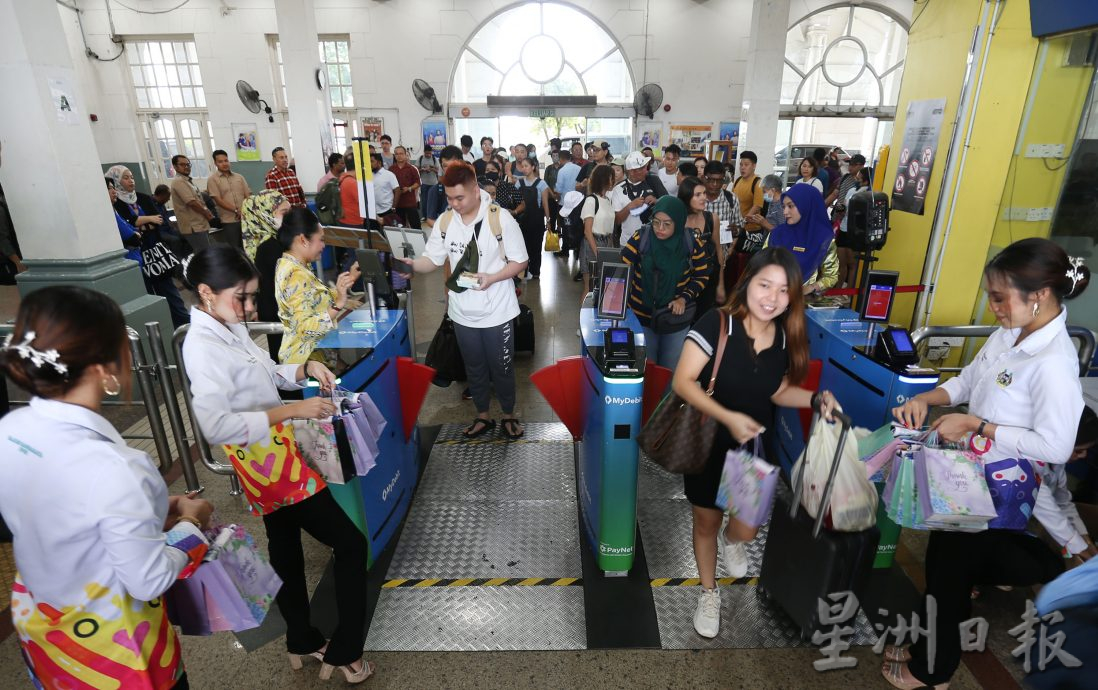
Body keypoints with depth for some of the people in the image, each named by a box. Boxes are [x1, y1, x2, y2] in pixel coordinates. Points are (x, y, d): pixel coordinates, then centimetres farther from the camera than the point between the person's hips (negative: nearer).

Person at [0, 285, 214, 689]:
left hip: (37, 619, 7)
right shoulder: (111, 469, -37)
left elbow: (61, 521, 2)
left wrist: (146, 511, 3)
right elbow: (149, 581, -24)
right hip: (108, 641, -6)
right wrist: (190, 523, -9)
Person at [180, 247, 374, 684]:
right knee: (350, 545, 0)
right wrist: (291, 411, -33)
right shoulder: (202, 347, -23)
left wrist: (305, 368, -3)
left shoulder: (230, 327, 5)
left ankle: (303, 642, 43)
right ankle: (344, 653, 16)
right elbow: (215, 425, -34)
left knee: (286, 549, 23)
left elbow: (268, 375, 16)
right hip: (267, 462, -9)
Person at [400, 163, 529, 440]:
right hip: (462, 312, 4)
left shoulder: (500, 218, -14)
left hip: (496, 312, -4)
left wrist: (491, 278, -25)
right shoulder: (444, 221, -1)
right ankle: (483, 416, 38)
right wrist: (412, 264, -20)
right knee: (474, 368, 18)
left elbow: (520, 262, -10)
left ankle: (509, 415, 34)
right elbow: (433, 259, 1)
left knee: (502, 367, 11)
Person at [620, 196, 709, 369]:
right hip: (642, 315, 0)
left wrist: (684, 298, -13)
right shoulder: (640, 238, -13)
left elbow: (702, 276, 2)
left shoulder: (692, 244, -10)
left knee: (671, 369, 13)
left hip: (676, 317, 1)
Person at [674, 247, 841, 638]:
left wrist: (815, 398, -10)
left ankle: (730, 539, 43)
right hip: (708, 445, -3)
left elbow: (778, 391, 8)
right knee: (706, 523, 14)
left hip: (754, 450, 3)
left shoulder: (787, 339, -6)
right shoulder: (716, 323, -22)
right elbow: (682, 382, -23)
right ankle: (709, 592, 42)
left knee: (747, 530, 2)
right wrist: (728, 417, -30)